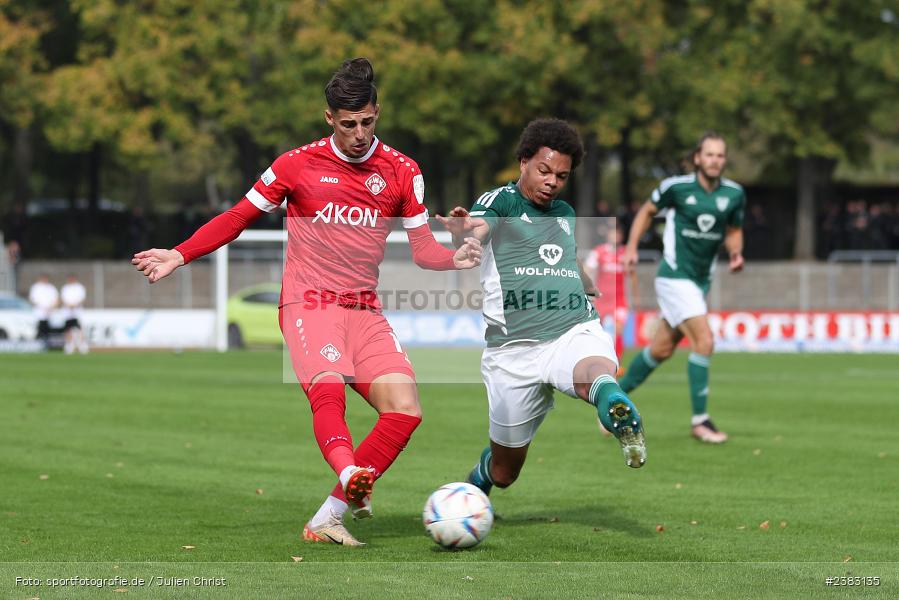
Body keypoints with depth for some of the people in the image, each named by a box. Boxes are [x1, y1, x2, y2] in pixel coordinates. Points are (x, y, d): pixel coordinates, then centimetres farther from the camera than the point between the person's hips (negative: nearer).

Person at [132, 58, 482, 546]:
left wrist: (454, 258, -14)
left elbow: (422, 248, 8)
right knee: (328, 390, -32)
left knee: (405, 408, -15)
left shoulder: (401, 171, 6)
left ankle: (327, 518, -14)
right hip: (308, 304, -3)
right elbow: (238, 217, 9)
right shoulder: (299, 164, 1)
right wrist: (180, 255, 0)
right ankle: (350, 475, -60)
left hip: (365, 311, 4)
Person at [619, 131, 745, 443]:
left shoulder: (734, 194, -1)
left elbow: (734, 230, 14)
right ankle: (700, 420, -11)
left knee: (662, 349, 12)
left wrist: (736, 253, -6)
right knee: (704, 340, -18)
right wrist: (631, 247, -3)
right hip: (675, 276, -6)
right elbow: (648, 210, 5)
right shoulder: (676, 186, -12)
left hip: (701, 281, 6)